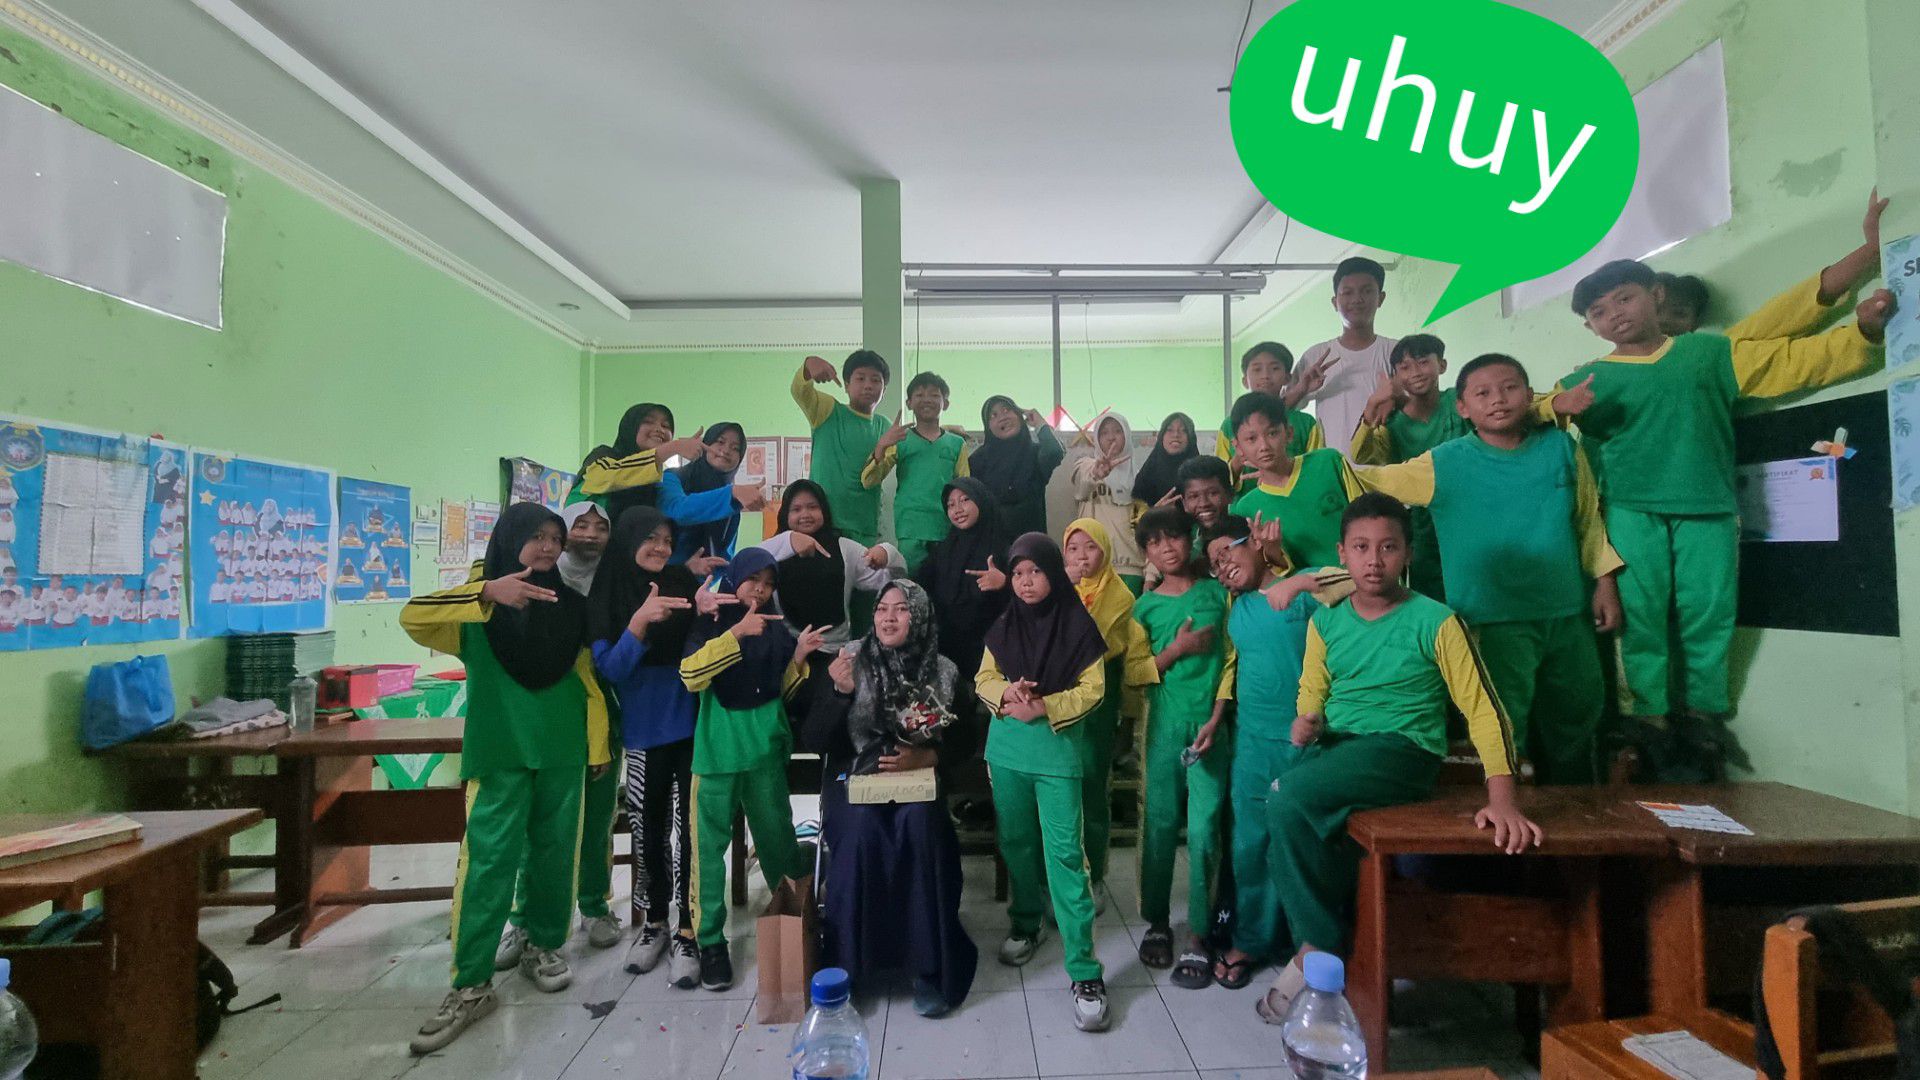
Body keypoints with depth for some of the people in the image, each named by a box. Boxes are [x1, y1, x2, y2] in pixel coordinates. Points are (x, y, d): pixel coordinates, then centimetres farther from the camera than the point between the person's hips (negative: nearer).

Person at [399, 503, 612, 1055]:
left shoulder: (569, 604, 6)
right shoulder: (480, 604, -4)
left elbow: (589, 680, 8)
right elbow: (414, 617, -23)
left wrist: (599, 746, 6)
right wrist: (487, 592, -38)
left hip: (561, 752, 3)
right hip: (500, 754, -3)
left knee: (554, 853, 11)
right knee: (487, 861, -4)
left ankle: (544, 946, 30)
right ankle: (471, 986, 6)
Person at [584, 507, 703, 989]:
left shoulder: (685, 583, -2)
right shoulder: (606, 596, -3)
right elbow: (609, 668, -12)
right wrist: (640, 622, -28)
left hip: (692, 726, 0)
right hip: (644, 732, 0)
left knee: (687, 827, -1)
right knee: (648, 828, 11)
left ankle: (686, 932, 9)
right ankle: (652, 924, 28)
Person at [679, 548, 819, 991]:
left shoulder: (776, 627, 7)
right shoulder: (710, 623, -2)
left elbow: (783, 691, 11)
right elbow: (691, 675, -19)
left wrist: (799, 656, -6)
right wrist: (737, 633, -26)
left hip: (766, 746, 3)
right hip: (717, 748, -2)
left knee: (776, 835, 11)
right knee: (710, 843, 1)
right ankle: (710, 940, 14)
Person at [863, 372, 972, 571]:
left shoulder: (957, 444, 10)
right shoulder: (900, 441, 5)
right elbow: (868, 481, -2)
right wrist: (881, 446, -16)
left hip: (949, 531, 2)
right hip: (911, 532, -2)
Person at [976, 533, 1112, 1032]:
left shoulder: (1077, 623, -7)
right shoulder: (1003, 626, 5)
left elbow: (1092, 688, -8)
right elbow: (984, 679, 6)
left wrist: (1045, 707, -22)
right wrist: (1006, 694, -17)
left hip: (1058, 749, -4)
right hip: (1006, 748, 4)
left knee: (1064, 854, -6)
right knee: (1015, 842, 16)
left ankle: (1085, 972, 1)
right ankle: (1026, 924, 40)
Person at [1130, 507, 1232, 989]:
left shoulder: (1218, 592, 3)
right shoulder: (1146, 607, 6)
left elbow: (1230, 661, 1)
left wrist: (1215, 720, -7)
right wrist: (1178, 648, -11)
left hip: (1210, 723, -1)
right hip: (1164, 723, 1)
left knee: (1204, 829, -1)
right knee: (1160, 824, 8)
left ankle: (1198, 935, 11)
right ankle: (1157, 922, 24)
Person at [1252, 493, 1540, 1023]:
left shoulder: (1434, 621, -4)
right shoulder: (1325, 622, 9)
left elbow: (1484, 709, -7)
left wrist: (1502, 799, -17)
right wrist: (1304, 727, -13)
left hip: (1402, 751, -5)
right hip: (1331, 747, 5)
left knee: (1288, 799, -29)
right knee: (1286, 806, -25)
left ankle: (1317, 948, -9)